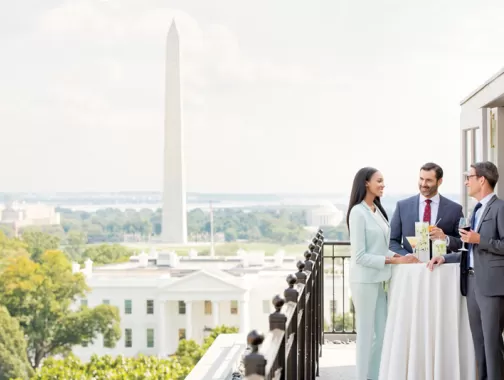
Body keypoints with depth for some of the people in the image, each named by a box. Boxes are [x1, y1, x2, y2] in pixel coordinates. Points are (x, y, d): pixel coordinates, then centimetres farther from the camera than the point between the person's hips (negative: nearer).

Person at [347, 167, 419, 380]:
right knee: (367, 334, 2)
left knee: (381, 333, 11)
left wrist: (399, 256, -1)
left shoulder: (377, 210, 8)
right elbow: (360, 256, -18)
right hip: (364, 281, -8)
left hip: (378, 280, 8)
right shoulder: (358, 212, -16)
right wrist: (394, 261, -18)